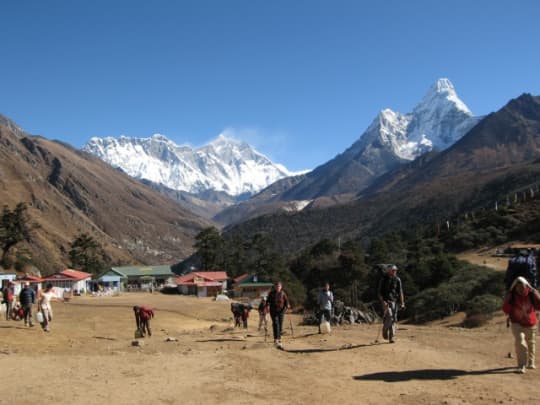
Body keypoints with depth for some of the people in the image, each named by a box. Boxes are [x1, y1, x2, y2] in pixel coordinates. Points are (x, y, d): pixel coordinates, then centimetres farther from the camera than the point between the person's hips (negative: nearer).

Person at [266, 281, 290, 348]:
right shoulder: (271, 293, 0)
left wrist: (287, 307, -13)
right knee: (275, 324, -14)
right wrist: (268, 305, -15)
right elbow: (268, 300, 3)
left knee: (280, 325, 5)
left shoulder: (283, 293, 2)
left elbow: (286, 301, 3)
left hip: (281, 311, 2)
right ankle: (276, 340, -18)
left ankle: (279, 338, 21)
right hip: (273, 311, -2)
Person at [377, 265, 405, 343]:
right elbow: (379, 292, -3)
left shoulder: (397, 280, 6)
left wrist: (402, 303, -1)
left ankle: (392, 338, 6)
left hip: (394, 301, 3)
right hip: (385, 301, -3)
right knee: (389, 316, -21)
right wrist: (382, 301, -15)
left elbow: (400, 292, 7)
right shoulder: (383, 279, -2)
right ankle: (385, 329, 4)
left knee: (393, 319, 0)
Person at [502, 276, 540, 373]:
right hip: (517, 324, -2)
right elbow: (506, 311, -11)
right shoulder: (511, 296, -13)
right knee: (520, 342, -19)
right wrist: (507, 302, -29)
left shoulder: (531, 294, -12)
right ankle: (521, 366, -15)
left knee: (530, 344, 17)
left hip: (530, 324, 2)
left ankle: (530, 362, 40)